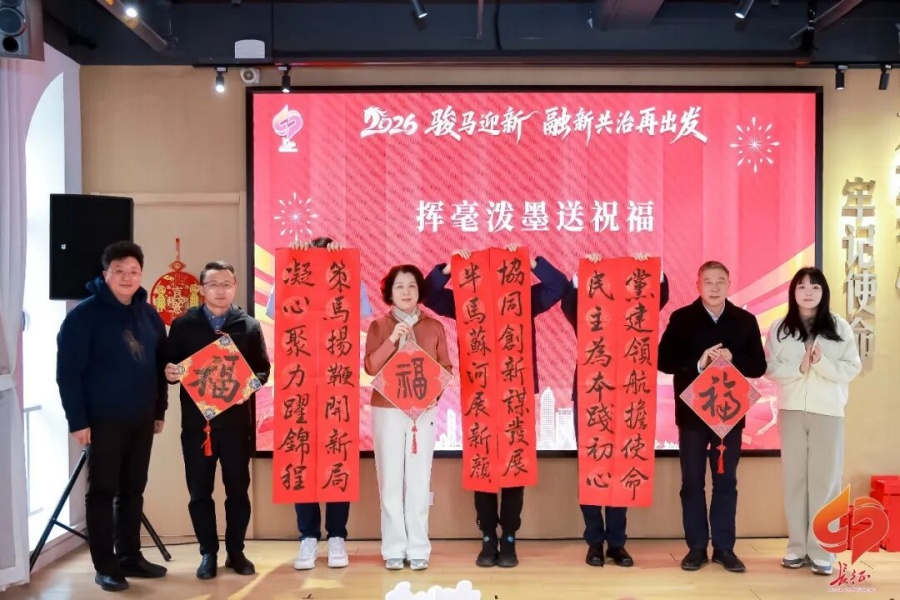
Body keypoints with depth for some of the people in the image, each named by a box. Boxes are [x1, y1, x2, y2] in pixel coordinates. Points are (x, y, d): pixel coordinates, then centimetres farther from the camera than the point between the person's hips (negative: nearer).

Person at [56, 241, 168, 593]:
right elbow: (67, 371, -11)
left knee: (133, 490, 12)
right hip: (103, 420, -6)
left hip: (142, 420, 6)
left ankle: (130, 556, 23)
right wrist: (77, 420, -15)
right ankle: (105, 566, 9)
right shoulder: (85, 315, -8)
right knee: (102, 492, 2)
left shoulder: (149, 315, 10)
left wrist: (160, 410, 12)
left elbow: (160, 365, 15)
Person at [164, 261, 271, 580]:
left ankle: (236, 551, 20)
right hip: (196, 419, 0)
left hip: (236, 419, 0)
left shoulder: (249, 326, 5)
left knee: (238, 489, 8)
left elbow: (264, 369, 6)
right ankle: (208, 553, 18)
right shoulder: (183, 324, 5)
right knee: (199, 491, 6)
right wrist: (170, 372, -15)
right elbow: (170, 365, 7)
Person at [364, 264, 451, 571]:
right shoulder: (378, 326, 3)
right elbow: (370, 367, -7)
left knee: (419, 480, -2)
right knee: (390, 480, -1)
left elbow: (446, 368, 8)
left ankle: (418, 548, 6)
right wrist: (391, 340, -17)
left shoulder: (434, 327, 6)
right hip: (387, 410, 0)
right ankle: (393, 548, 7)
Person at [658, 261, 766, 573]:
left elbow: (759, 366, 2)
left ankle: (724, 547, 17)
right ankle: (696, 547, 16)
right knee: (692, 481, 6)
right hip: (692, 412, -1)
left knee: (726, 481, 8)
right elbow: (664, 360, -6)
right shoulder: (681, 318, -1)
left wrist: (733, 359, -16)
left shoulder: (745, 321, 3)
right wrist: (697, 363, -21)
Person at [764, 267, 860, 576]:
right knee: (795, 478, 5)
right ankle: (797, 547, 12)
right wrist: (799, 368, -17)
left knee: (825, 479, -2)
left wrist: (821, 363, -17)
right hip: (792, 410, 1)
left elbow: (852, 368, -1)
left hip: (829, 411, -1)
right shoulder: (779, 328, 5)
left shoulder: (840, 327, 3)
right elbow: (771, 368, -1)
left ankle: (822, 551, 3)